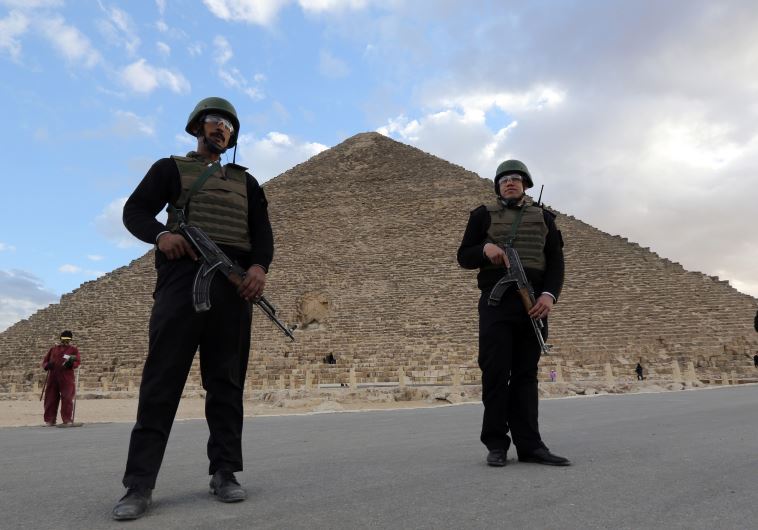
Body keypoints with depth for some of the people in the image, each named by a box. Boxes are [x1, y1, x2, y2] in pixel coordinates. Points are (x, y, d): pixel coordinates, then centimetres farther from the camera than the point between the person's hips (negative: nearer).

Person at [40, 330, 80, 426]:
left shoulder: (73, 349, 12)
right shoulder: (53, 349, 20)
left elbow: (78, 361, 1)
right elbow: (44, 361, 18)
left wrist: (71, 363, -22)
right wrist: (46, 365, -6)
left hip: (67, 378, -3)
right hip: (52, 377, 3)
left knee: (67, 399, -5)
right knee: (51, 399, 4)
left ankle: (68, 420, 2)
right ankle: (50, 421, 14)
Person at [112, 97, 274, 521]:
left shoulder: (245, 180, 24)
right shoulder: (171, 168, 18)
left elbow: (262, 229, 13)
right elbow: (135, 211, 7)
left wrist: (260, 266, -8)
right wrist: (161, 234, -16)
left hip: (234, 281, 3)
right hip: (184, 274, -2)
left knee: (227, 380, 2)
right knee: (163, 377, -8)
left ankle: (225, 473, 8)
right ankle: (140, 485, -4)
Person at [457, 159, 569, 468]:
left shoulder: (544, 217, 17)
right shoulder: (483, 215, 12)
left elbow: (556, 261, 10)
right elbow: (464, 257, 8)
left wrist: (549, 294, -8)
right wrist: (484, 248, -14)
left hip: (534, 302, 2)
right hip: (496, 302, -2)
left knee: (526, 373, 3)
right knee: (496, 372, -6)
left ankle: (529, 445, 5)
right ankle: (496, 444, 2)